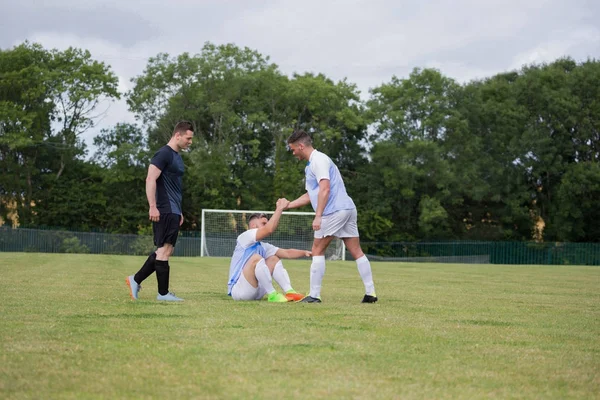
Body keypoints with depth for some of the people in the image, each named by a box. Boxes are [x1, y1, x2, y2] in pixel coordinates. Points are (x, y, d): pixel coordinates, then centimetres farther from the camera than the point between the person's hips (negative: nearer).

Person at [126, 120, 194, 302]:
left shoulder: (177, 156, 20)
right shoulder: (164, 154, -10)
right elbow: (150, 180, -18)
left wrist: (179, 212, 25)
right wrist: (153, 207, -24)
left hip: (173, 212, 10)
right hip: (165, 211, -10)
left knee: (164, 251, 11)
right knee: (165, 250, -6)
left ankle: (136, 280, 17)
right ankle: (163, 293, -2)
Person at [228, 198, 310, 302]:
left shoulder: (263, 247, 15)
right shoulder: (244, 237, -9)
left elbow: (287, 253, 10)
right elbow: (269, 229, -22)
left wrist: (304, 252, -7)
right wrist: (279, 208, -14)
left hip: (255, 291, 9)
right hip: (237, 290, -8)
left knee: (273, 259, 4)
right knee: (256, 258, -29)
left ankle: (289, 292, -14)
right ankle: (272, 295, -22)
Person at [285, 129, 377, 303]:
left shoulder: (318, 160, -8)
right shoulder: (311, 164, 23)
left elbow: (325, 189, -19)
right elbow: (310, 195, 29)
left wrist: (318, 216, -23)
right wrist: (287, 205, 29)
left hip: (335, 211, -10)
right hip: (347, 209, 10)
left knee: (317, 251, -2)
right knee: (357, 252, 6)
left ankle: (314, 295, -3)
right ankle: (370, 292, 4)